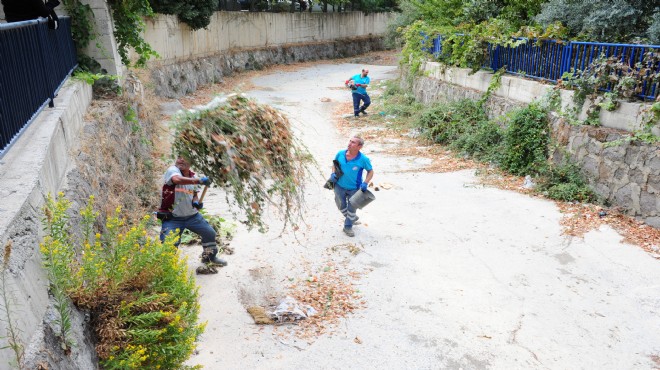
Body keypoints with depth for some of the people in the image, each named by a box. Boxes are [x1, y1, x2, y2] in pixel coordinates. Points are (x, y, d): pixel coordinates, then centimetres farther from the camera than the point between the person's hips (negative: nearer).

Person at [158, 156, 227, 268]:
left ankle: (209, 257, 37)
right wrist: (199, 180, -41)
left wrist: (196, 202, -6)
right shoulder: (172, 170, -14)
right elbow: (177, 179, -37)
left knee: (210, 233, 12)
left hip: (192, 215, 6)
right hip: (173, 218, -6)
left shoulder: (192, 177, 6)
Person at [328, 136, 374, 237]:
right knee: (341, 205, 21)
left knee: (352, 208, 13)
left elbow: (370, 171, -7)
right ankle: (353, 218, 50)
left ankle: (348, 227, 36)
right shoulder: (340, 154, -14)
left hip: (354, 188, -3)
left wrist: (365, 183, -19)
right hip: (339, 186, 3)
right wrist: (333, 173, -8)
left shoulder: (363, 159, -22)